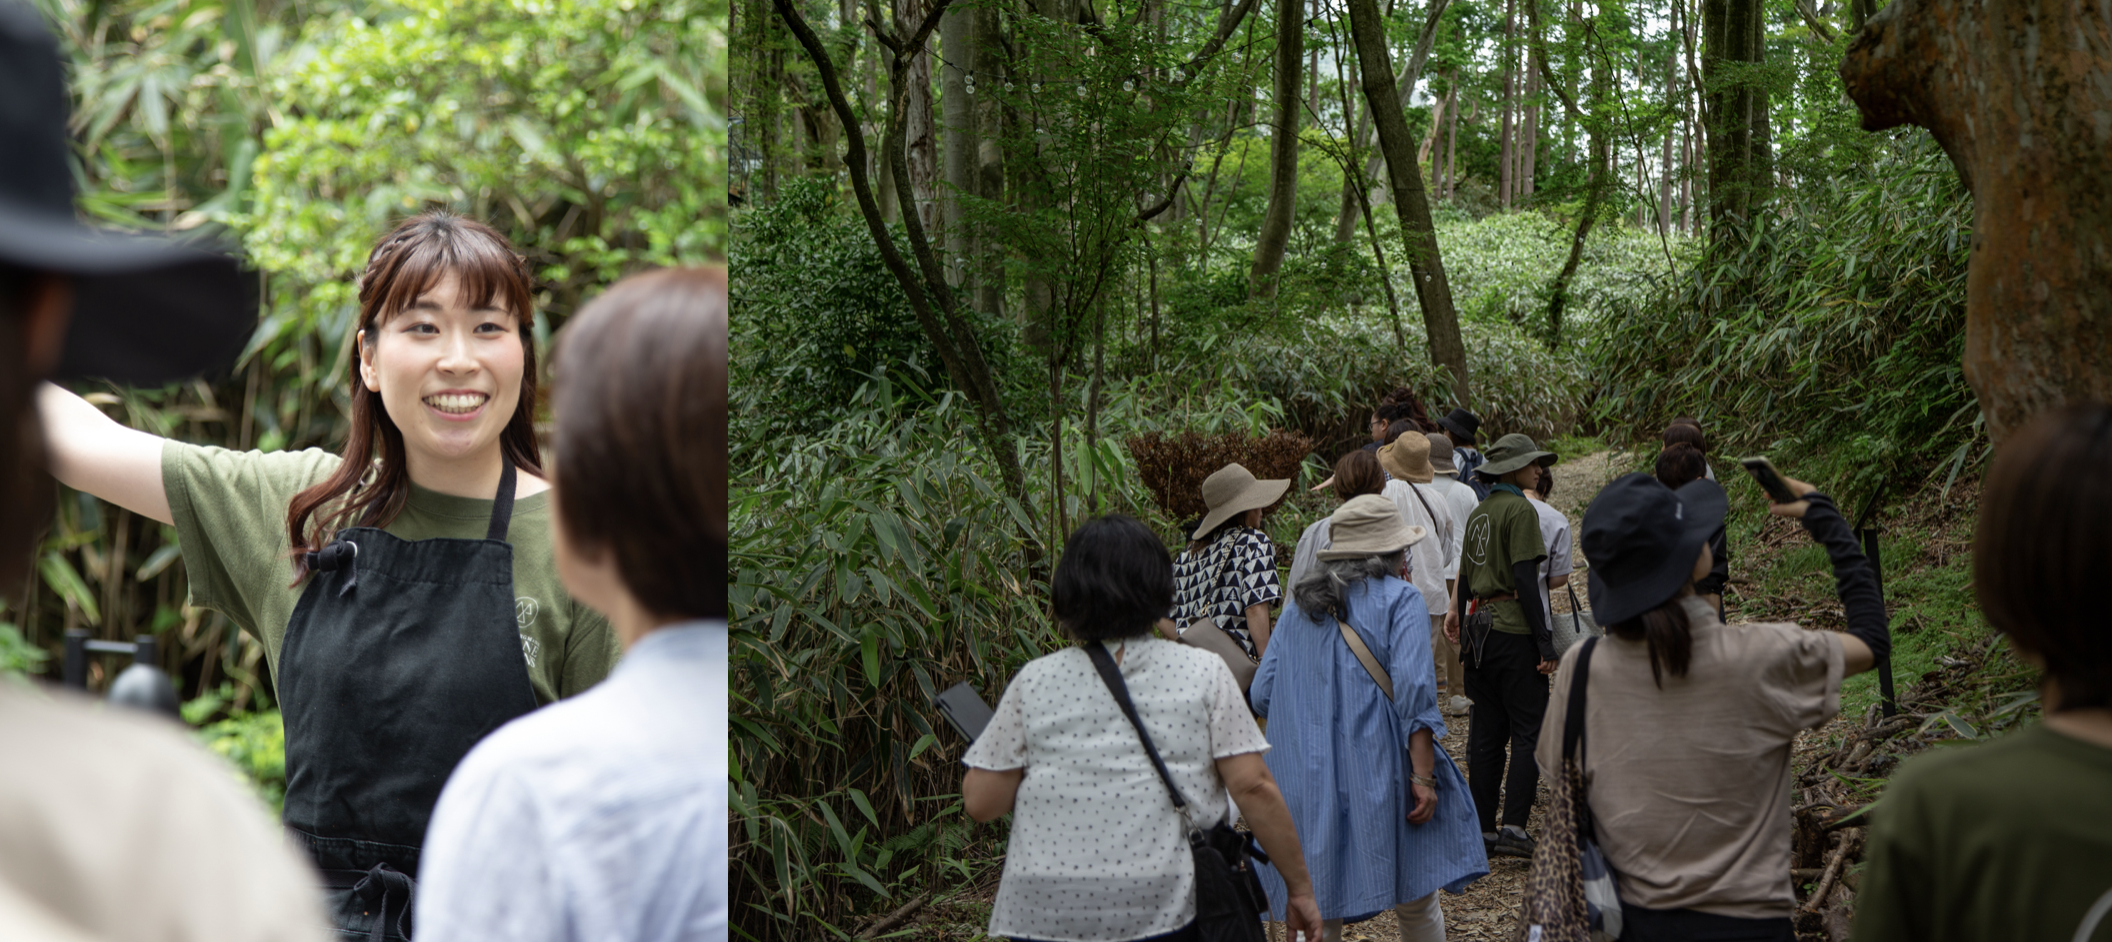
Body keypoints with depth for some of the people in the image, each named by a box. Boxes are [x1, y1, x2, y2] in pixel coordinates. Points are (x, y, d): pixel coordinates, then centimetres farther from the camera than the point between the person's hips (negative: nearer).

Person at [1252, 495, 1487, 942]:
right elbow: (1413, 690, -13)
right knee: (1416, 904, 12)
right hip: (1376, 773, -4)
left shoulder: (1300, 603, 14)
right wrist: (1423, 776, -14)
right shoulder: (1400, 599, 0)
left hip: (1302, 781, 4)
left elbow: (1261, 695, 12)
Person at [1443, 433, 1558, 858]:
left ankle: (1482, 827, 12)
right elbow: (1525, 580, -16)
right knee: (1528, 730, -3)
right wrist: (1545, 642, -15)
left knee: (1486, 731, 10)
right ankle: (1513, 826, -9)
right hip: (1514, 629, -8)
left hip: (1480, 627, 8)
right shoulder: (1520, 509, -10)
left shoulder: (1479, 512, 14)